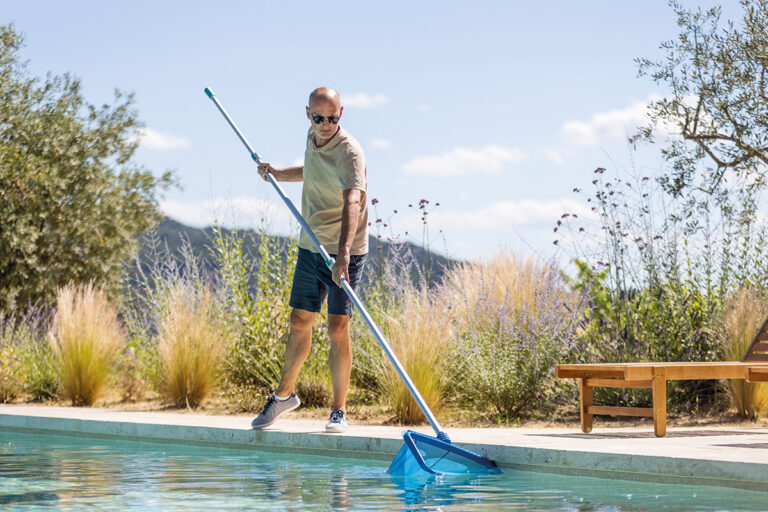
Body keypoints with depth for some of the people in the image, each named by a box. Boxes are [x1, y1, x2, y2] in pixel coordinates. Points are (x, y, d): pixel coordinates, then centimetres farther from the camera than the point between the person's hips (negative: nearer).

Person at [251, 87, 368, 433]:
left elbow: (352, 203, -36)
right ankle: (284, 395, 29)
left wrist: (343, 253, -50)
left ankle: (339, 411, 4)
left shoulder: (349, 152, -20)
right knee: (299, 322, 11)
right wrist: (279, 174, 11)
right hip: (310, 246, 7)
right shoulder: (312, 138, 4)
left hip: (345, 251, -6)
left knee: (337, 328, -8)